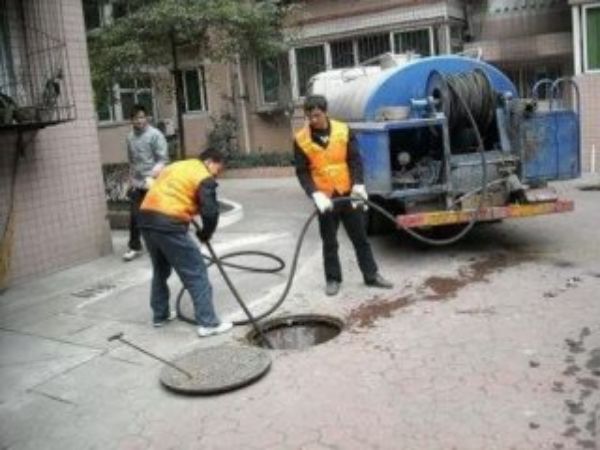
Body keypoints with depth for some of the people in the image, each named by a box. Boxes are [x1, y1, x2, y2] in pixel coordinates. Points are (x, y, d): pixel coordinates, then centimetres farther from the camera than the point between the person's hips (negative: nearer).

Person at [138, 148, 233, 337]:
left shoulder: (176, 166, 26)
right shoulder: (204, 178, 1)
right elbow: (210, 213, -9)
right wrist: (205, 234, 9)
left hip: (146, 218, 8)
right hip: (169, 225, -8)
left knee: (160, 269, 26)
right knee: (196, 273, 1)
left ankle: (160, 315, 36)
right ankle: (208, 323, 2)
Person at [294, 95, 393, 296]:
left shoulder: (343, 131, -4)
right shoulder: (301, 140, -7)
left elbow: (355, 160, -3)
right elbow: (302, 172, -8)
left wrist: (358, 184, -19)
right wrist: (316, 194, -22)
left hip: (348, 194, 1)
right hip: (325, 198, -1)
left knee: (360, 237, 10)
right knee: (329, 242, 9)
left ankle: (371, 275, 21)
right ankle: (333, 279, 23)